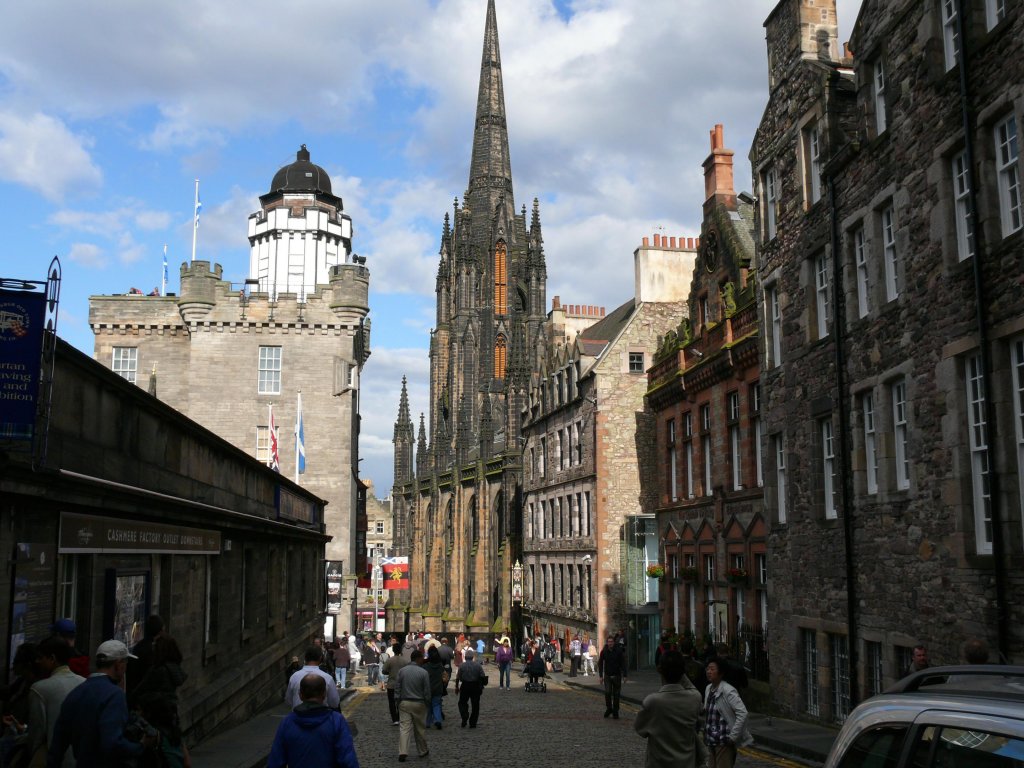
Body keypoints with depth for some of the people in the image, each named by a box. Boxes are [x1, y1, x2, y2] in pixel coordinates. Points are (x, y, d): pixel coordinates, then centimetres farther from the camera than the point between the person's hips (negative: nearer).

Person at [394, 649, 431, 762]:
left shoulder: (401, 671, -2)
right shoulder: (423, 672, -10)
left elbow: (397, 688, 1)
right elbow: (427, 691, -5)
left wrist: (398, 702, 8)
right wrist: (428, 704, 8)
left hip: (404, 703, 2)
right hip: (418, 704, -2)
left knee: (404, 728, -1)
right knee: (420, 728, 13)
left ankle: (402, 752, -12)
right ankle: (423, 751, 26)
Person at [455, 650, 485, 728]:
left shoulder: (462, 665, -5)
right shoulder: (478, 665, -2)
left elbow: (458, 677, -4)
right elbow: (482, 676, -2)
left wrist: (456, 687, 9)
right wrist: (481, 687, 9)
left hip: (465, 686, -1)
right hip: (476, 686, 1)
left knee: (462, 702, 15)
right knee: (475, 705, 10)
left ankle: (465, 717, -5)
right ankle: (473, 723, 10)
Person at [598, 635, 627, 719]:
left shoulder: (619, 651, -7)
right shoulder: (604, 651, -3)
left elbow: (623, 664, -2)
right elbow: (600, 664, 4)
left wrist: (624, 675, -7)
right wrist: (600, 676, -1)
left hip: (617, 675, 0)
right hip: (607, 675, 0)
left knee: (616, 694, 3)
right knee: (607, 692, -11)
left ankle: (615, 712, 15)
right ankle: (609, 709, 9)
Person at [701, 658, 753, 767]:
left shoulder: (728, 691, -15)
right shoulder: (708, 688, 8)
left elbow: (742, 713, -20)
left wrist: (732, 736, -18)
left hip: (724, 742, -7)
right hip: (711, 741, 7)